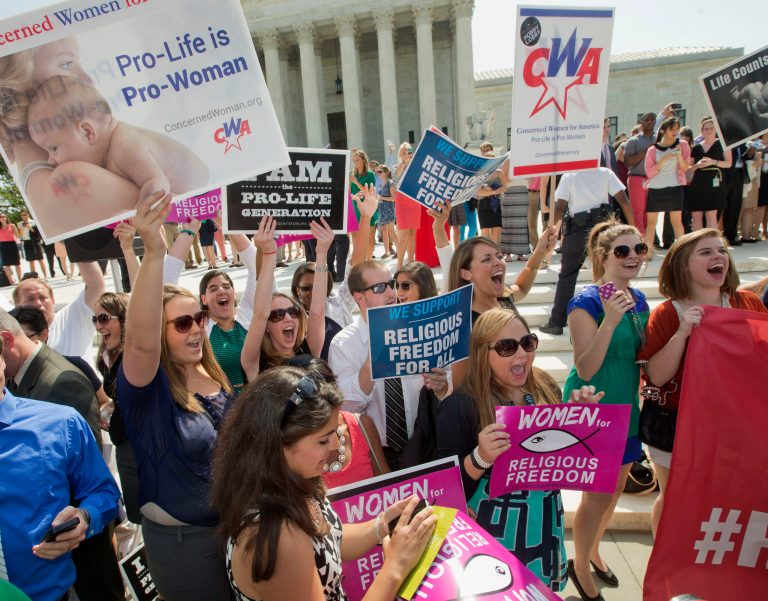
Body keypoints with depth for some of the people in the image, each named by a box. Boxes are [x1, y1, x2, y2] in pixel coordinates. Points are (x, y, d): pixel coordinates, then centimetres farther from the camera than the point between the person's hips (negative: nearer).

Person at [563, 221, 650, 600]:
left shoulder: (638, 299, 4)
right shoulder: (587, 302, -20)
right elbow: (585, 370, -24)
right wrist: (609, 321, -34)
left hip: (626, 405, 8)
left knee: (616, 488, 21)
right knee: (598, 495, 5)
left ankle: (592, 551, 46)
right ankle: (580, 566, 31)